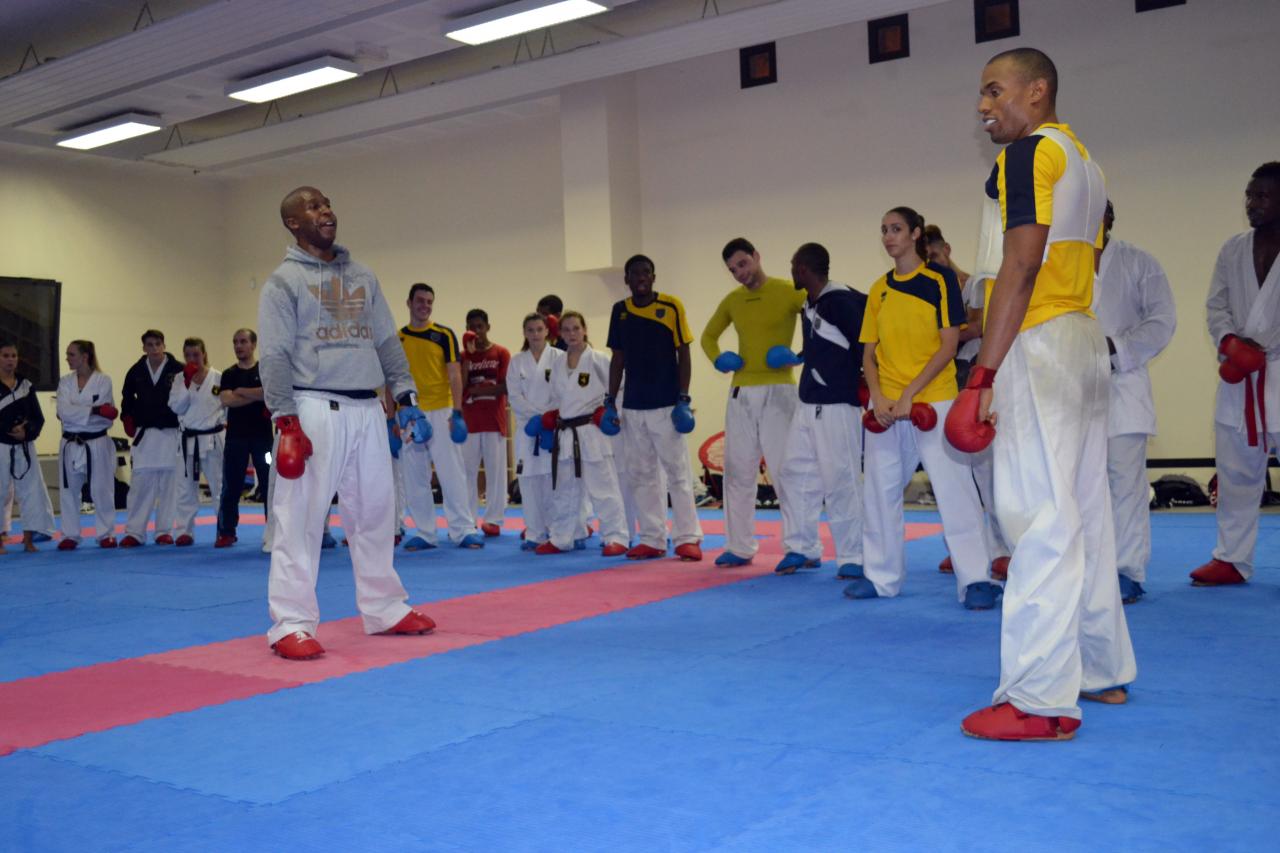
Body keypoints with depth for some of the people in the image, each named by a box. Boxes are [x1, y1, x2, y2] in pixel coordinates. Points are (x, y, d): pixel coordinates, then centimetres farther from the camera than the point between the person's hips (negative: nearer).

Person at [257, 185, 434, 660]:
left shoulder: (362, 277, 16)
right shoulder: (285, 281, -1)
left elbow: (387, 343, 16)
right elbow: (275, 357, -7)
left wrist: (406, 396, 7)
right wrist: (287, 422, -15)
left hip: (367, 411, 6)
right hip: (314, 411, -6)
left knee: (374, 513, 12)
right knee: (300, 518, -5)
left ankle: (384, 609, 23)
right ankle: (292, 624, 0)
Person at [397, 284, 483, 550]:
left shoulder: (444, 335, 1)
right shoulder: (397, 338, 8)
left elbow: (454, 375, -2)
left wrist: (457, 412, -11)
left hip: (440, 413, -3)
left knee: (452, 473, -2)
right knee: (415, 478, 7)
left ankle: (463, 530, 3)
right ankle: (425, 533, 15)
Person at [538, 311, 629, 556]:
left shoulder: (598, 360, -6)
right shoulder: (559, 365, 12)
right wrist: (551, 417, 6)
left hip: (590, 433, -6)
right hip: (564, 434, 6)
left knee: (602, 487, -6)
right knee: (563, 490, 13)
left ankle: (616, 538, 1)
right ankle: (561, 538, 25)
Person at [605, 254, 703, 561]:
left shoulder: (672, 306, -4)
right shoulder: (620, 311, 6)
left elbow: (683, 355, -4)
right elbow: (617, 359, 11)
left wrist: (683, 400, -10)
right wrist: (610, 402, 7)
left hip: (666, 405, -4)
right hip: (633, 406, 4)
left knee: (677, 472, -1)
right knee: (641, 475, 8)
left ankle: (688, 538, 5)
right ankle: (652, 539, 17)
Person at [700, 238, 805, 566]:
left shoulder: (788, 292, -5)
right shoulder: (731, 301, 11)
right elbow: (709, 335, 25)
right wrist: (717, 358, 5)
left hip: (777, 392, -6)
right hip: (741, 393, 6)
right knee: (738, 472, 9)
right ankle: (739, 547, 20)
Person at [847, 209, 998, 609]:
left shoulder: (940, 280, -2)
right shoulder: (879, 289, 11)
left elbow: (949, 344, -7)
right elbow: (869, 352, 11)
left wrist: (909, 394, -14)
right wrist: (878, 397, -7)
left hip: (932, 401, -5)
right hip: (886, 406, 5)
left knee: (954, 489, -8)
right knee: (880, 491, 8)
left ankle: (975, 580, -2)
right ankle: (882, 576, 19)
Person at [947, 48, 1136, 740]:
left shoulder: (1029, 152, -7)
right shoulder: (1082, 160, 21)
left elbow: (1020, 267, -16)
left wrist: (982, 376, -19)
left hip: (1038, 345, -10)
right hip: (1086, 342, 10)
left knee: (1042, 520, -12)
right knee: (1084, 514, 13)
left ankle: (1042, 700, -11)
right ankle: (1102, 670, 22)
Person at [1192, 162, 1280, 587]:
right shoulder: (1233, 249, 11)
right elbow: (1216, 305, 10)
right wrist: (1229, 341, -9)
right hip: (1238, 378, 5)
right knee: (1235, 473, 11)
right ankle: (1232, 559, 21)